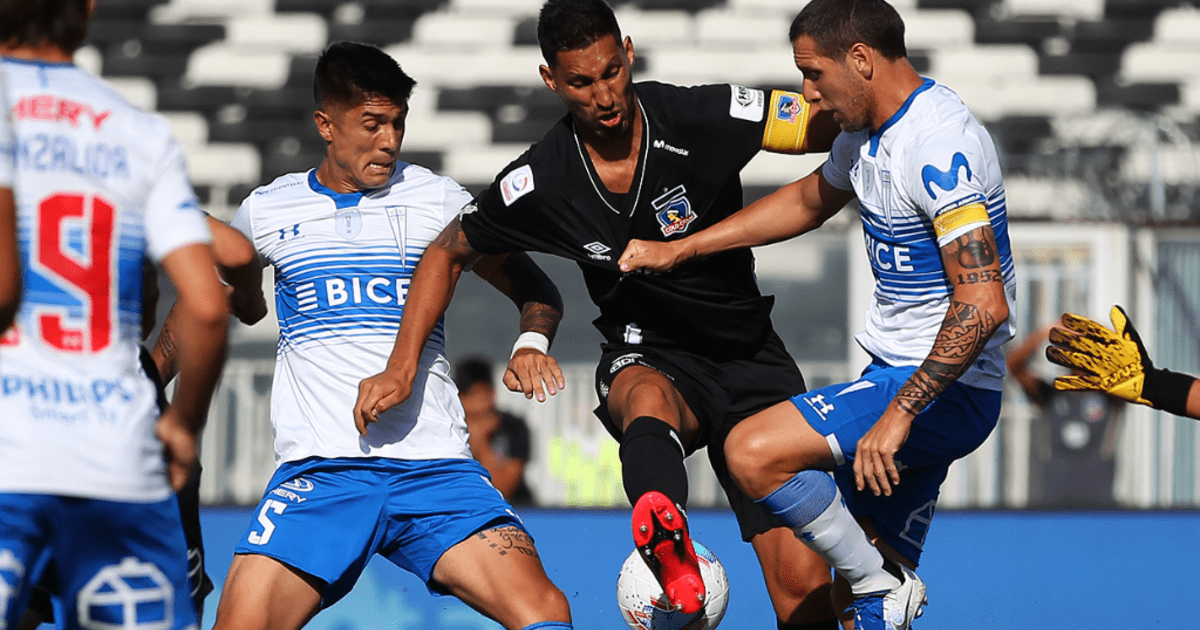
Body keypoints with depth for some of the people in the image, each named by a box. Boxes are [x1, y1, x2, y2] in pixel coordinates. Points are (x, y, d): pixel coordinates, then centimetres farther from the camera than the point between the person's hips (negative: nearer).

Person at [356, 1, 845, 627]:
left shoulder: (703, 117, -15)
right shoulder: (539, 181, -9)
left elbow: (834, 123, -14)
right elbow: (447, 254, 7)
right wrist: (401, 368, 1)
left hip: (749, 357, 1)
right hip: (647, 357, -1)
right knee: (648, 398, -42)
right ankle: (671, 560, -70)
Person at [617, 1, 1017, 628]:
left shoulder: (938, 145, -21)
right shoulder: (868, 129, 10)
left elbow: (982, 304, -28)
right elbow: (809, 200, 31)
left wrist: (898, 414, -31)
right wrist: (678, 249, 28)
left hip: (944, 391, -10)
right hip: (897, 372, 10)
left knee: (752, 452, -21)